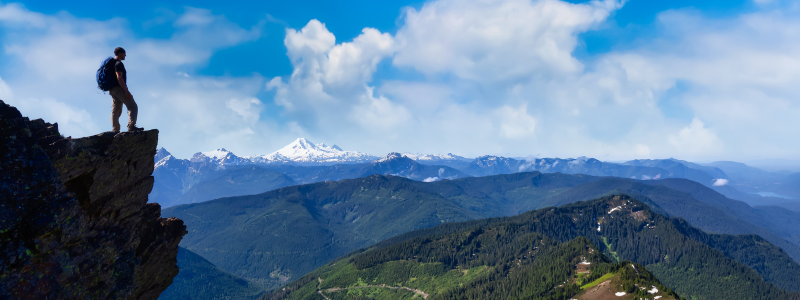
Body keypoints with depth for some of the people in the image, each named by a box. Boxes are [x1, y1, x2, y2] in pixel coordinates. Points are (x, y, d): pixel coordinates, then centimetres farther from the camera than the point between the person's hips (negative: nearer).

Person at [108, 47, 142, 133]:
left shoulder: (112, 63, 23)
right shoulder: (118, 63, -9)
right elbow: (119, 78, -20)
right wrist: (127, 91, -24)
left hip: (112, 90, 10)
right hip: (119, 88, -10)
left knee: (115, 111, 5)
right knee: (133, 106, -13)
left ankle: (115, 130, 0)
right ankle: (131, 126, -27)